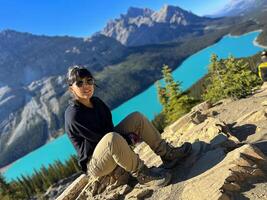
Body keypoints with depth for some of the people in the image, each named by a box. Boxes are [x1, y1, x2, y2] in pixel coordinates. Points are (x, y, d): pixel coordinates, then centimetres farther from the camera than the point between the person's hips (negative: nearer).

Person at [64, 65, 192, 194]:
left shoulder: (96, 101, 2)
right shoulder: (73, 115, -22)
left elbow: (109, 128, 4)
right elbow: (99, 137, -21)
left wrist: (127, 136, -14)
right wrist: (128, 138, -14)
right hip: (94, 165, -8)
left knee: (136, 117, -5)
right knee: (113, 138, -41)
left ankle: (168, 155, -4)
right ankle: (142, 174, -20)